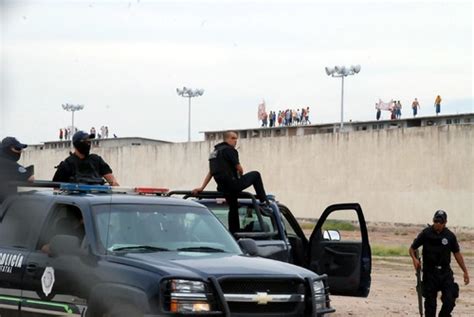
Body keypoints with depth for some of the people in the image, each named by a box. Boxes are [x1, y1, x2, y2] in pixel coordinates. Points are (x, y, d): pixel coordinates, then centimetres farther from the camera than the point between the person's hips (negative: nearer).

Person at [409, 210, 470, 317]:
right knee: (430, 304, 2)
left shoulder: (450, 236, 2)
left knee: (450, 300, -7)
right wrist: (414, 259, -18)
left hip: (445, 273, 1)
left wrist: (465, 272, 11)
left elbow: (457, 253, 11)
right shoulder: (426, 234, -4)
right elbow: (412, 248, 3)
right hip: (430, 273, -1)